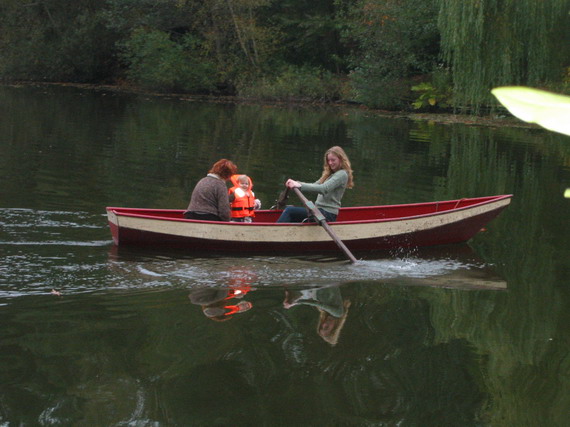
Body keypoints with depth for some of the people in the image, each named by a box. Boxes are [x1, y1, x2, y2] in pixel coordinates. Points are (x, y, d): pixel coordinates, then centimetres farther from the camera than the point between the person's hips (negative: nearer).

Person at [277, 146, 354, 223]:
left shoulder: (342, 174, -9)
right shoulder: (330, 174, 21)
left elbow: (323, 189, -22)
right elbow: (315, 185, 16)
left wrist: (300, 186, -27)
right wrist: (296, 183, -1)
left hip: (327, 214, -9)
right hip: (320, 209, 9)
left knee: (289, 211, -19)